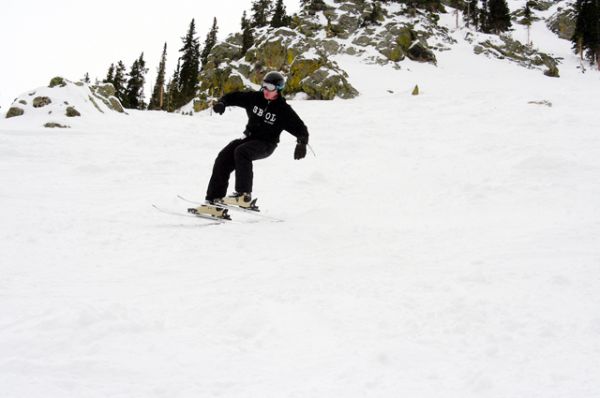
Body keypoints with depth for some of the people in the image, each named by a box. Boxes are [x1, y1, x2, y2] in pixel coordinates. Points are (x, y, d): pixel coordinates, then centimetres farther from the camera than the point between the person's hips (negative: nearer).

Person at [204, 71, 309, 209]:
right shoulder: (255, 98, 2)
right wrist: (222, 102, -13)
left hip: (266, 144, -6)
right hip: (249, 138, 6)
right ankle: (214, 198, -9)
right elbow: (234, 97, 8)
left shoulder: (283, 110, -9)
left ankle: (244, 195, -34)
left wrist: (302, 143, -27)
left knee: (241, 152, -33)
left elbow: (300, 128, -8)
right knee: (224, 157, -12)